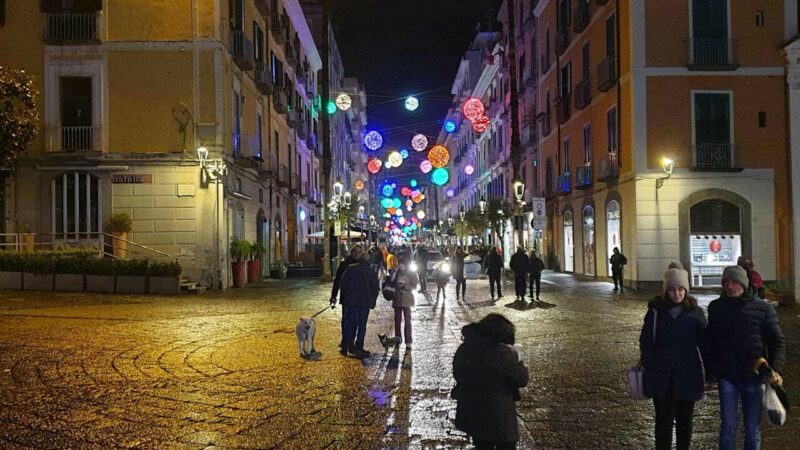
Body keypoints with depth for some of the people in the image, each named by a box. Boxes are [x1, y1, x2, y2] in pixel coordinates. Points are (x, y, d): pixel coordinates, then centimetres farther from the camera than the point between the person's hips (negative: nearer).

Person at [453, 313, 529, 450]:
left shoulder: (464, 349, -5)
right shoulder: (502, 353, -24)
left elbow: (457, 374, 9)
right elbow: (522, 379, -14)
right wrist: (514, 357, 0)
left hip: (471, 415, 6)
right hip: (498, 418, -6)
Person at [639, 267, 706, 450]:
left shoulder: (695, 312, -1)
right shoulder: (655, 311, -3)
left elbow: (705, 342, 3)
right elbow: (645, 341, -1)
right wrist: (648, 366, -9)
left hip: (687, 375, 1)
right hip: (661, 376, -1)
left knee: (684, 419, 13)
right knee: (663, 419, 5)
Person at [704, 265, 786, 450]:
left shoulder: (763, 308, -2)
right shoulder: (716, 307, 2)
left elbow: (778, 341, 0)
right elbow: (709, 341, 10)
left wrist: (776, 369, -13)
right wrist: (710, 369, 6)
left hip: (755, 376, 0)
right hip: (727, 375, 1)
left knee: (753, 428, 10)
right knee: (728, 425, 3)